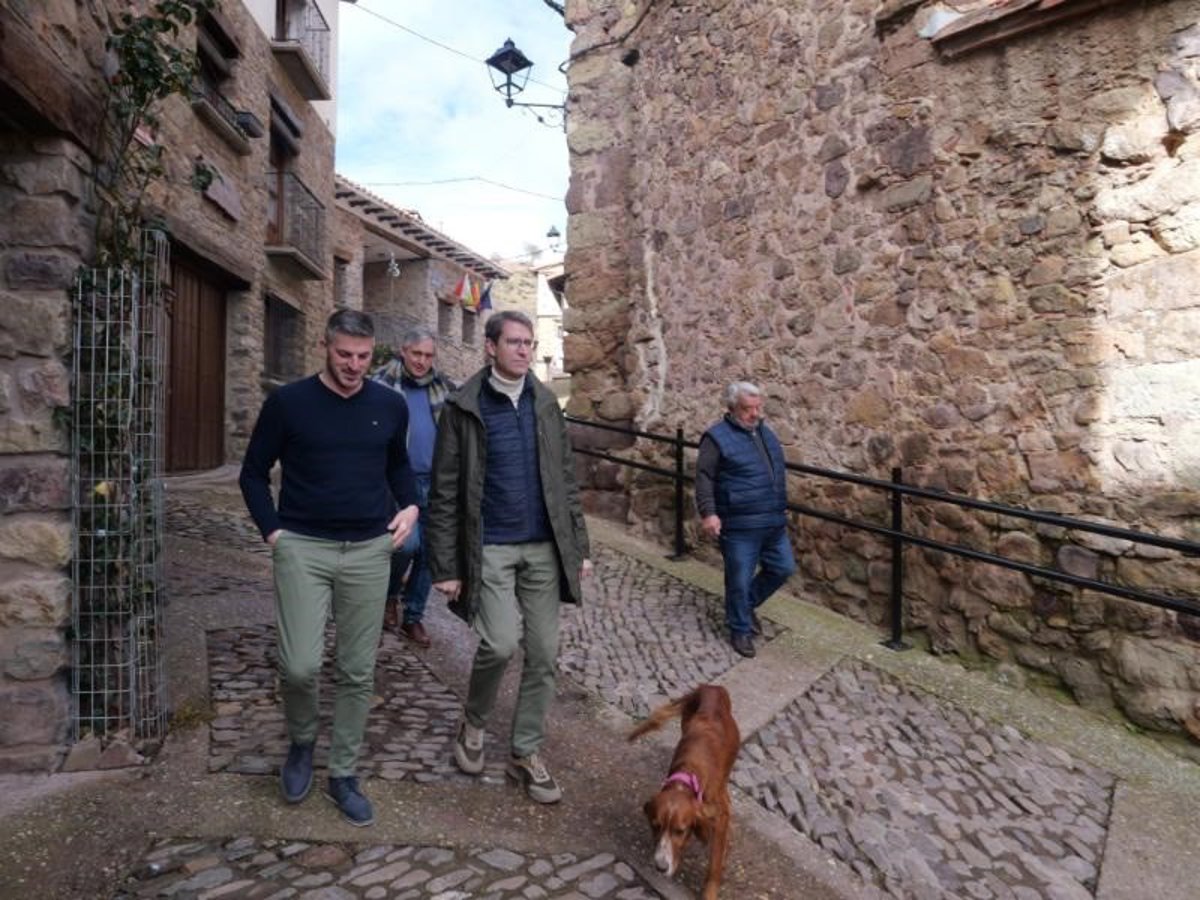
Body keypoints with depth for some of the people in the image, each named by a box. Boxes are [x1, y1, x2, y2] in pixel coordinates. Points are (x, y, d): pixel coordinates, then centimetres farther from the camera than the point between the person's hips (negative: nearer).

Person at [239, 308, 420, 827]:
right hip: (303, 548, -2)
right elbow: (254, 473, 5)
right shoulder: (289, 402, -4)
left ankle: (343, 774, 27)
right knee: (299, 666, -9)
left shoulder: (390, 406, 3)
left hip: (369, 552, 2)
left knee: (358, 672, 8)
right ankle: (301, 741, 25)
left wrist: (409, 506, 1)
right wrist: (272, 531, -4)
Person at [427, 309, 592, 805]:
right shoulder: (464, 407, -5)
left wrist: (579, 548, 6)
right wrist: (446, 567, -7)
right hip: (491, 548, -4)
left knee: (543, 654, 7)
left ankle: (526, 753, 26)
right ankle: (473, 722, 19)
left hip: (544, 548, 4)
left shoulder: (545, 403, 7)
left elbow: (566, 480, 9)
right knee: (500, 643, -14)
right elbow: (444, 493, -5)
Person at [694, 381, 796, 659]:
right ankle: (740, 629, 23)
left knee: (783, 568, 15)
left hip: (774, 522, 7)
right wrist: (708, 513, -21)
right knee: (739, 581, 3)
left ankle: (748, 604, 36)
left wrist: (782, 506, 26)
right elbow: (704, 477, -12)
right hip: (740, 526, -7)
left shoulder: (765, 433, 13)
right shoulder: (718, 437, -10)